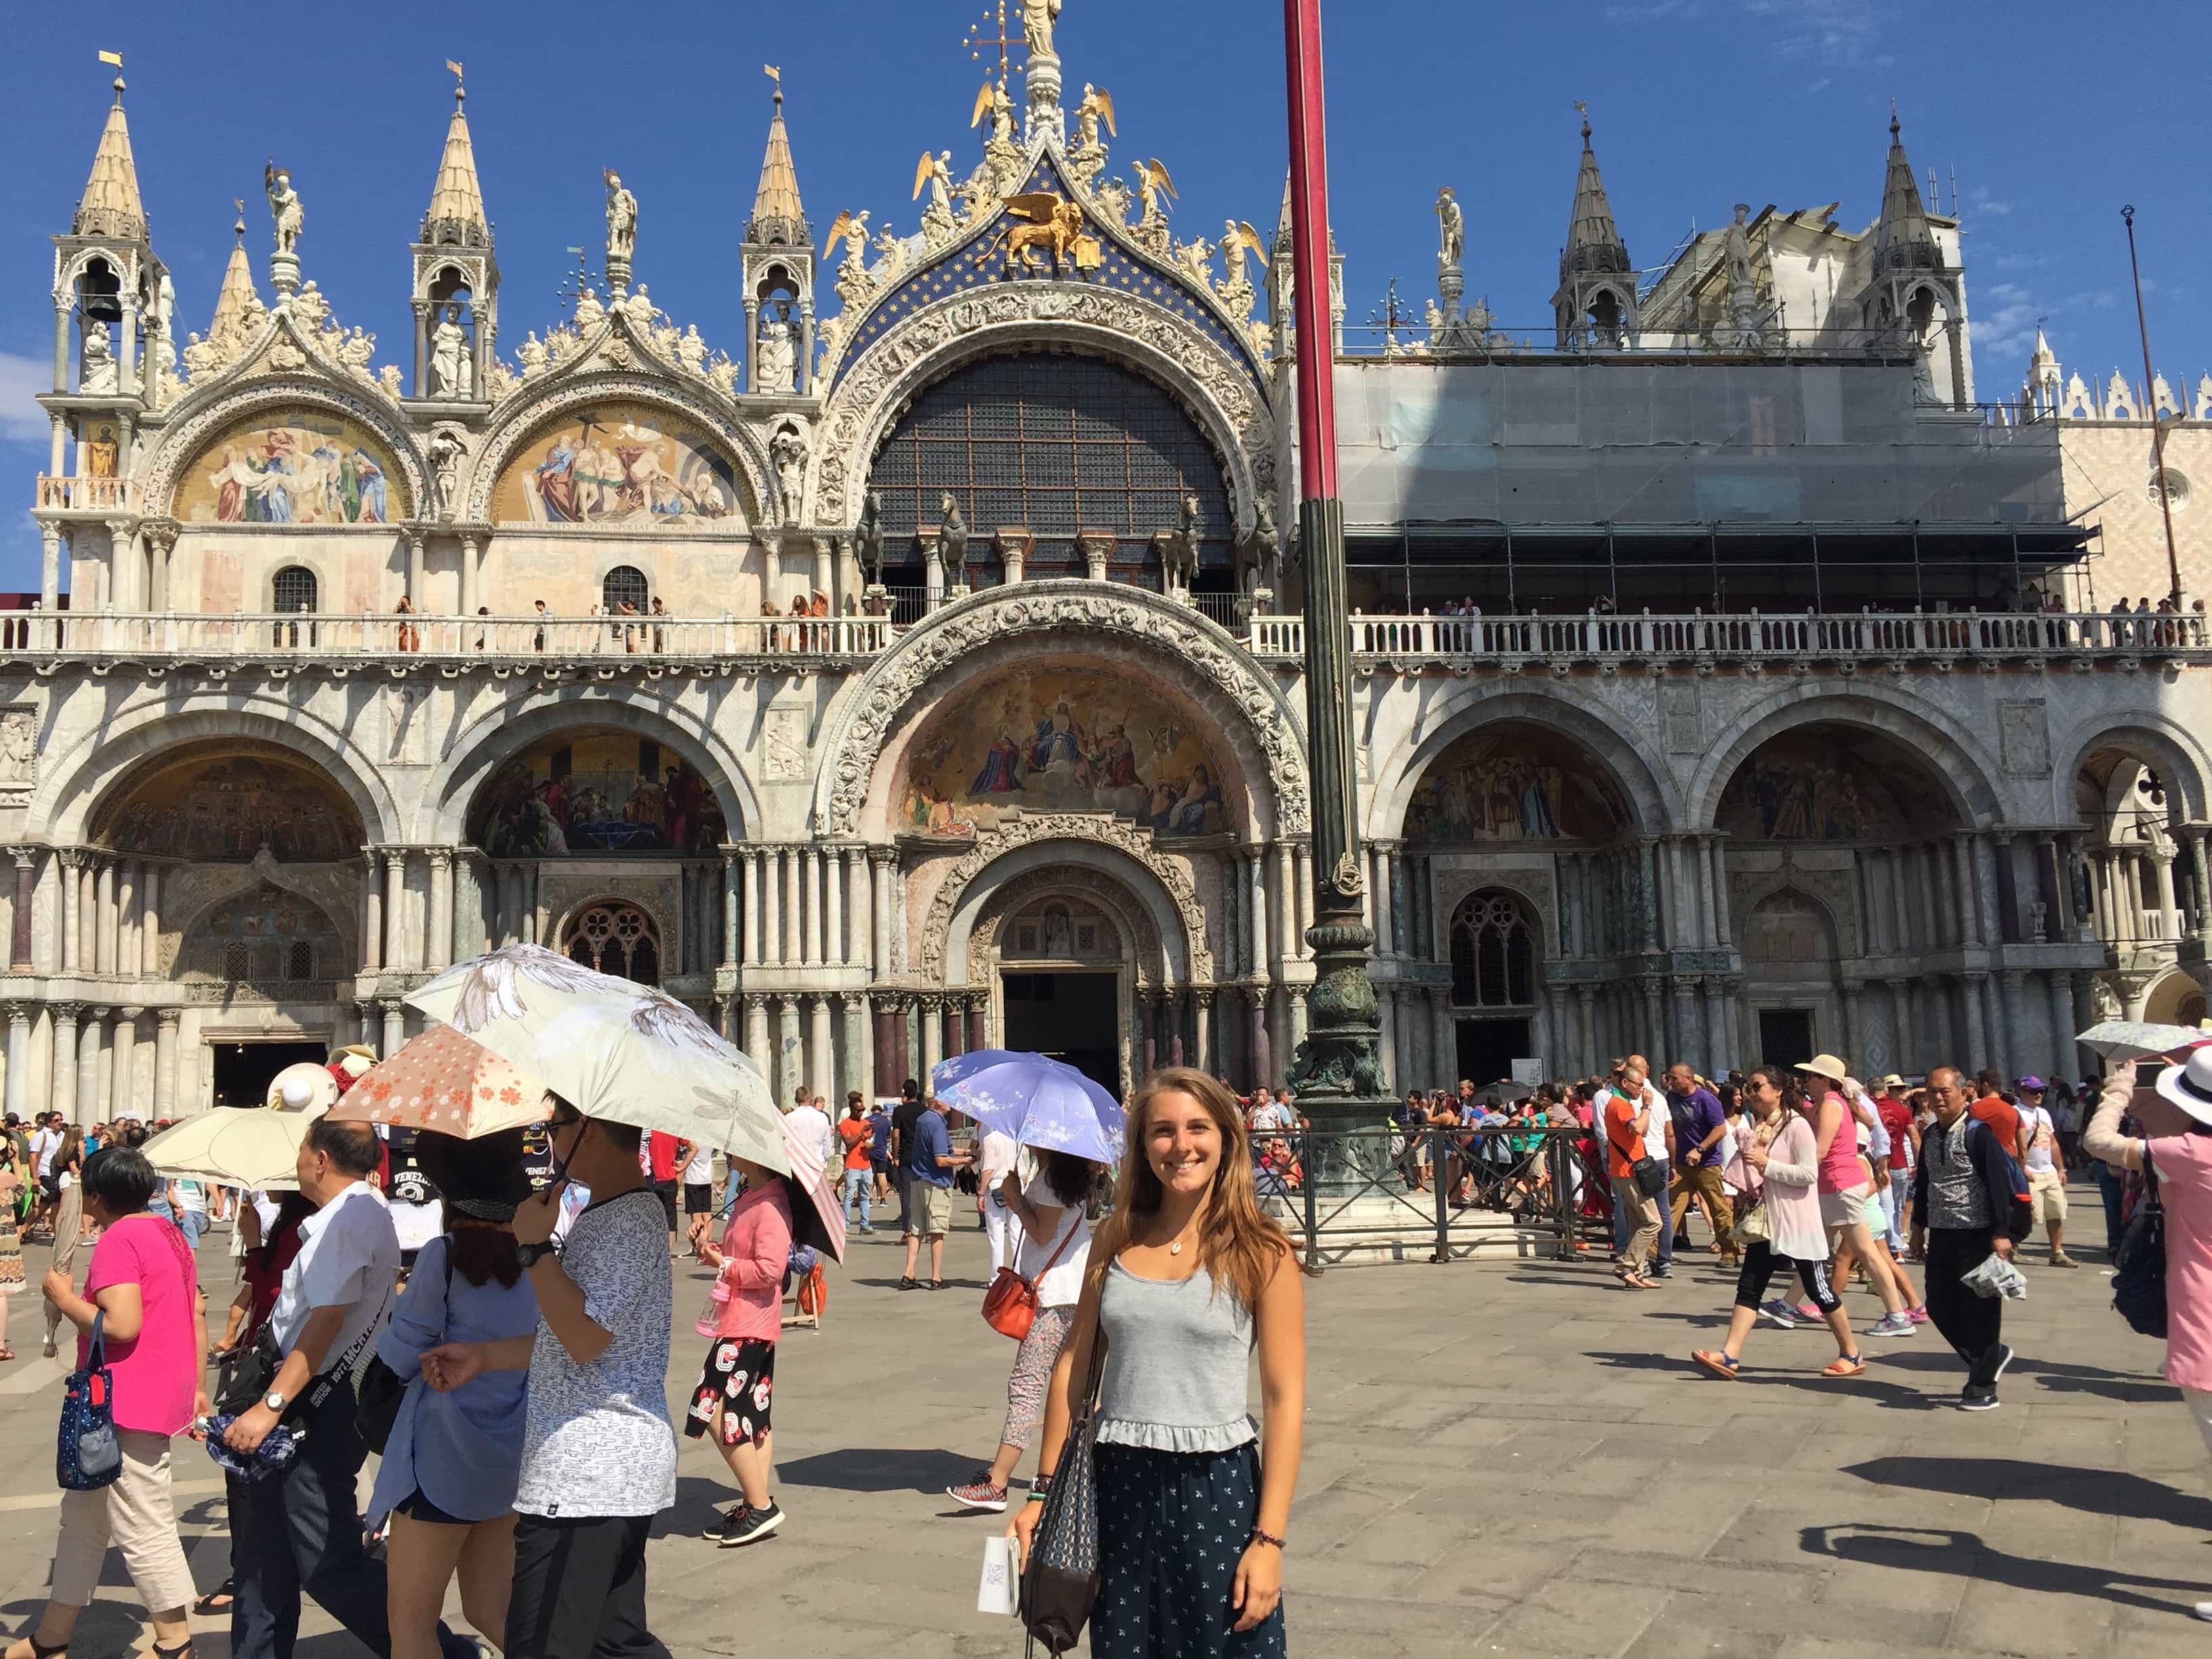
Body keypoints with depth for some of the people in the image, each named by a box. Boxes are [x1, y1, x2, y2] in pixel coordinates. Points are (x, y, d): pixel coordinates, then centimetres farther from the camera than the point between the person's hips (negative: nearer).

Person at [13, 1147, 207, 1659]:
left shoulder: (118, 1240, -16)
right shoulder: (168, 1234, 13)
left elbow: (121, 1325, -26)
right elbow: (197, 1316, 16)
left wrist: (64, 1298, -11)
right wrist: (195, 1386, 22)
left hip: (126, 1407, -10)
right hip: (159, 1397, 10)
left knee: (144, 1530, -2)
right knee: (83, 1516, 20)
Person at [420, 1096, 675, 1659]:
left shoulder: (628, 1223, -18)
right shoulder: (607, 1216, 16)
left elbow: (586, 1337, -25)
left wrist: (534, 1245, -18)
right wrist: (484, 1355, 17)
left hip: (583, 1479, -11)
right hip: (619, 1469, 11)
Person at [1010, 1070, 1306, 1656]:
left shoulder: (1260, 1255, -7)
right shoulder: (1115, 1239, 3)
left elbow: (1285, 1400, -8)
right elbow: (1073, 1365, 9)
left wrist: (1269, 1538, -13)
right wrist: (1044, 1489, 7)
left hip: (1217, 1488, -3)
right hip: (1118, 1485, 3)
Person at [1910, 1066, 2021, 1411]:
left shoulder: (1979, 1133, -12)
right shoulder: (1930, 1135, 10)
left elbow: (1998, 1184, -15)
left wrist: (2001, 1233, -18)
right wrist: (1919, 1227, 18)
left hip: (1977, 1236, -7)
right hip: (1941, 1236, 7)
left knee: (1980, 1310, -1)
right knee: (1940, 1308, 9)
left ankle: (1982, 1387, 9)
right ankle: (1991, 1356, 30)